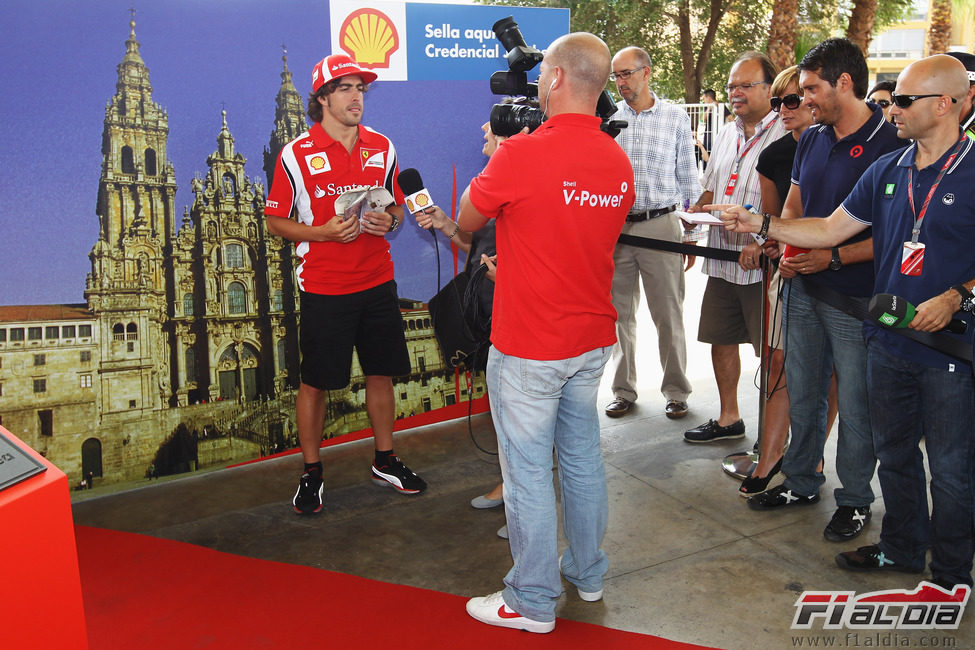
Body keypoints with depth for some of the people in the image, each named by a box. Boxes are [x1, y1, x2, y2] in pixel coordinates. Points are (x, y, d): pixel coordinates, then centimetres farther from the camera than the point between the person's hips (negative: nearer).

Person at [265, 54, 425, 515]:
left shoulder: (382, 148, 6)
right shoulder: (296, 154, -6)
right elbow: (276, 221, -1)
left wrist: (388, 222, -7)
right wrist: (323, 232, -18)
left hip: (377, 282, 4)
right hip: (324, 287, -4)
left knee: (382, 372, 12)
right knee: (315, 382, 5)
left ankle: (385, 461, 29)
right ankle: (311, 473, 21)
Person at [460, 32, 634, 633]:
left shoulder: (522, 155, -19)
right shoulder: (619, 162, 2)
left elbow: (468, 219, -3)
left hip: (529, 346, -7)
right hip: (593, 339, 7)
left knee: (528, 470, 5)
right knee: (582, 454, 20)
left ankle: (533, 602, 18)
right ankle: (589, 572, 36)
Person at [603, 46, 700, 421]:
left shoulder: (675, 117, 5)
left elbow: (688, 178, 7)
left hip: (661, 224, -1)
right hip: (615, 225, 2)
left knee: (668, 313, 3)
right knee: (620, 312, 8)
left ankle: (676, 390, 18)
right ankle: (624, 390, 20)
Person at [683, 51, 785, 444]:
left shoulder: (785, 136, -10)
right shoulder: (726, 134, 15)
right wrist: (696, 211, 4)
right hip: (722, 261, 8)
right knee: (720, 340, 15)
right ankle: (728, 419, 32)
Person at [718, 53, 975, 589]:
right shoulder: (888, 170, 7)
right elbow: (831, 228, 10)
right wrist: (757, 223, 3)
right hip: (889, 339, 6)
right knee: (894, 451, 19)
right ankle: (901, 548, 39)